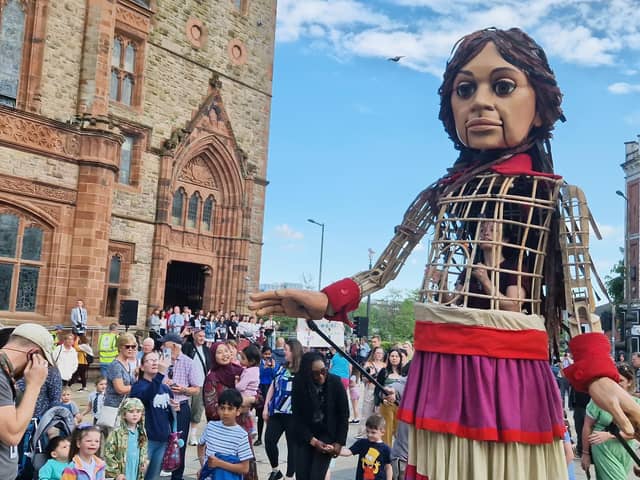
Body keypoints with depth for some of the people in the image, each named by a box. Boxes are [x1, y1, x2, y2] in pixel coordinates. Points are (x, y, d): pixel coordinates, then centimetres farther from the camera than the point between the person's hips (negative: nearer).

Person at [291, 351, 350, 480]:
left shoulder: (335, 383, -14)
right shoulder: (299, 384, -14)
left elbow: (344, 415, -5)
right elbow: (297, 417, -9)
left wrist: (339, 442, -8)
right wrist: (313, 441, -15)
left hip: (327, 434, -1)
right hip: (304, 435, 1)